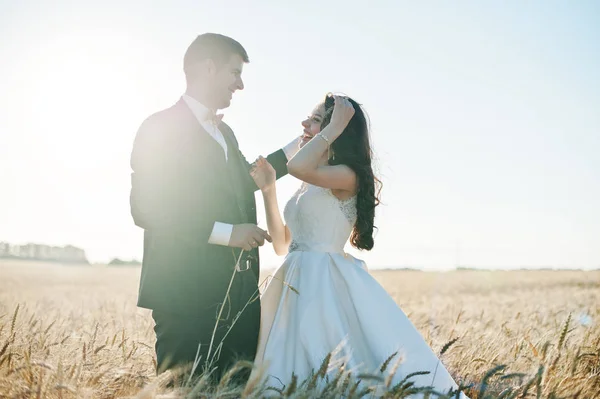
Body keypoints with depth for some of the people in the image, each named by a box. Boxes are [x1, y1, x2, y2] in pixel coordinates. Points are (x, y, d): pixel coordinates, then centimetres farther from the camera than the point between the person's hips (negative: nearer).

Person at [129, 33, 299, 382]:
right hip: (187, 292, -8)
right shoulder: (160, 128, -6)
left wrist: (297, 147, 27)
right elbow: (145, 209, -15)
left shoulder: (225, 132, 20)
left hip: (240, 294, 8)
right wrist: (225, 232, -18)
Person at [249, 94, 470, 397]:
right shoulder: (311, 184, 17)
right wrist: (268, 189, 13)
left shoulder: (347, 176, -8)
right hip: (299, 283, 9)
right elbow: (282, 244, 18)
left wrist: (335, 126, -15)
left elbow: (297, 167, -29)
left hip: (327, 283, -8)